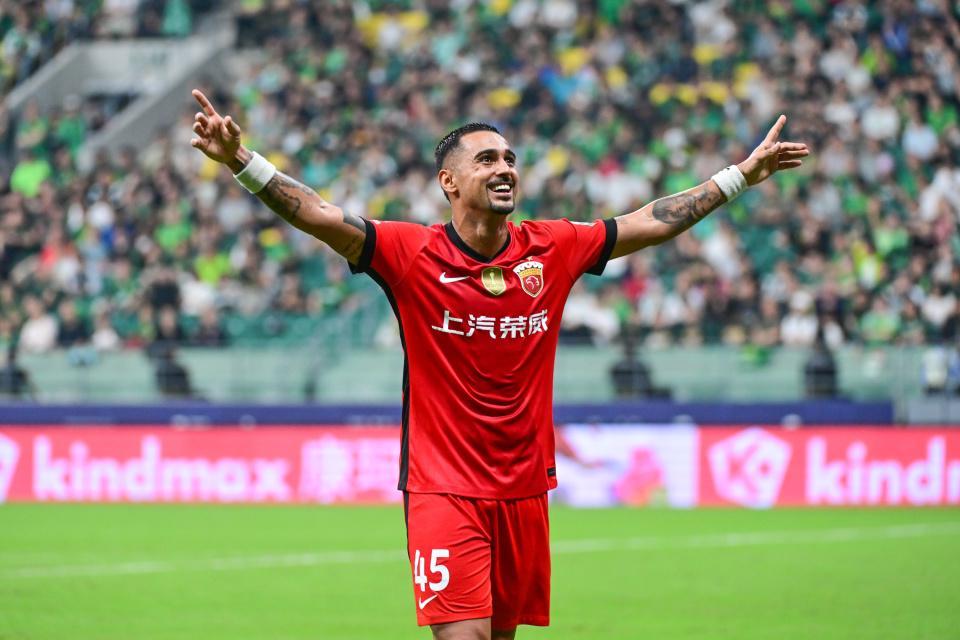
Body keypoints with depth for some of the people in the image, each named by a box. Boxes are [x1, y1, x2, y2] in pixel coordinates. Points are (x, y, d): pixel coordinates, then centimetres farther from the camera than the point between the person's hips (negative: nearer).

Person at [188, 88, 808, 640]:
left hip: (524, 492, 4)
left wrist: (744, 174, 17)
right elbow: (319, 216, -18)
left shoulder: (553, 249, 4)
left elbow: (655, 222, 13)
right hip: (444, 489, -4)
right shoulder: (413, 254, -8)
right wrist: (242, 160, -32)